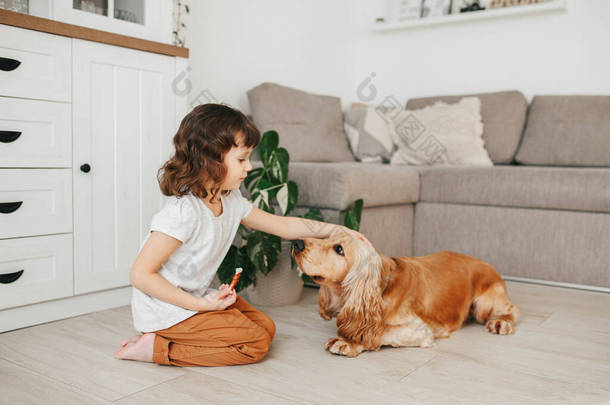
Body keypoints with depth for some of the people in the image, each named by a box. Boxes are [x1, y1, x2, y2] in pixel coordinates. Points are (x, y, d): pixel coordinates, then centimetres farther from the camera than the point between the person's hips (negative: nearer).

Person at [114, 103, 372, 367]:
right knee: (255, 344, -11)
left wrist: (339, 231, 5)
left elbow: (282, 225, 9)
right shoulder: (183, 211, -28)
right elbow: (140, 275, -25)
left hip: (197, 297, 9)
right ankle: (158, 347, -6)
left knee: (266, 328, 8)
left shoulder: (230, 201, -1)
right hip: (165, 309, -9)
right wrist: (201, 305, -25)